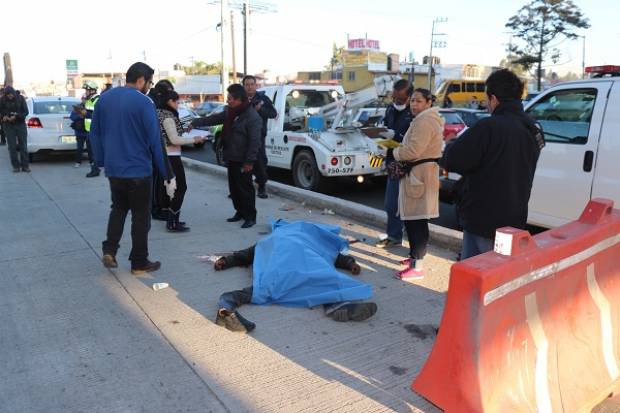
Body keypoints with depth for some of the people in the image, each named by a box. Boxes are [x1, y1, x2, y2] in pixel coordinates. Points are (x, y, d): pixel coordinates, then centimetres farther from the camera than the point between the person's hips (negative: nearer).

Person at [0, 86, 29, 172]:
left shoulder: (20, 98, -4)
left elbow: (26, 112, -7)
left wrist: (16, 117, -20)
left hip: (21, 124, 0)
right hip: (9, 125, 0)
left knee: (23, 146, -1)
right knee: (12, 146, -1)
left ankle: (25, 166, 3)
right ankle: (16, 166, 5)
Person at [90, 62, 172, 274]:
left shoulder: (105, 98, 6)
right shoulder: (143, 102, -14)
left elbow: (95, 133, 11)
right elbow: (155, 140, -16)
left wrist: (101, 161, 20)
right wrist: (167, 173, -11)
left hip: (113, 168, 6)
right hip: (138, 170, -6)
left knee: (119, 208, 24)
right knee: (141, 215, 7)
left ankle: (109, 250, 13)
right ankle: (139, 263, 15)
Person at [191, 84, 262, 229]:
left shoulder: (252, 117, -18)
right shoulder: (229, 112, 10)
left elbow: (255, 141, -21)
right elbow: (213, 119, 17)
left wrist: (249, 161, -23)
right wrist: (195, 123, 9)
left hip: (243, 161, -9)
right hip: (231, 158, 9)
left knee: (245, 188, -3)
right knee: (233, 187, 15)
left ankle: (250, 216, 7)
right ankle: (240, 212, 29)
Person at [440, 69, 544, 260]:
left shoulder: (488, 127, -19)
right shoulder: (532, 130, 8)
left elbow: (451, 160, -19)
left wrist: (454, 143, 3)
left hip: (484, 222, -8)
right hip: (514, 221, 8)